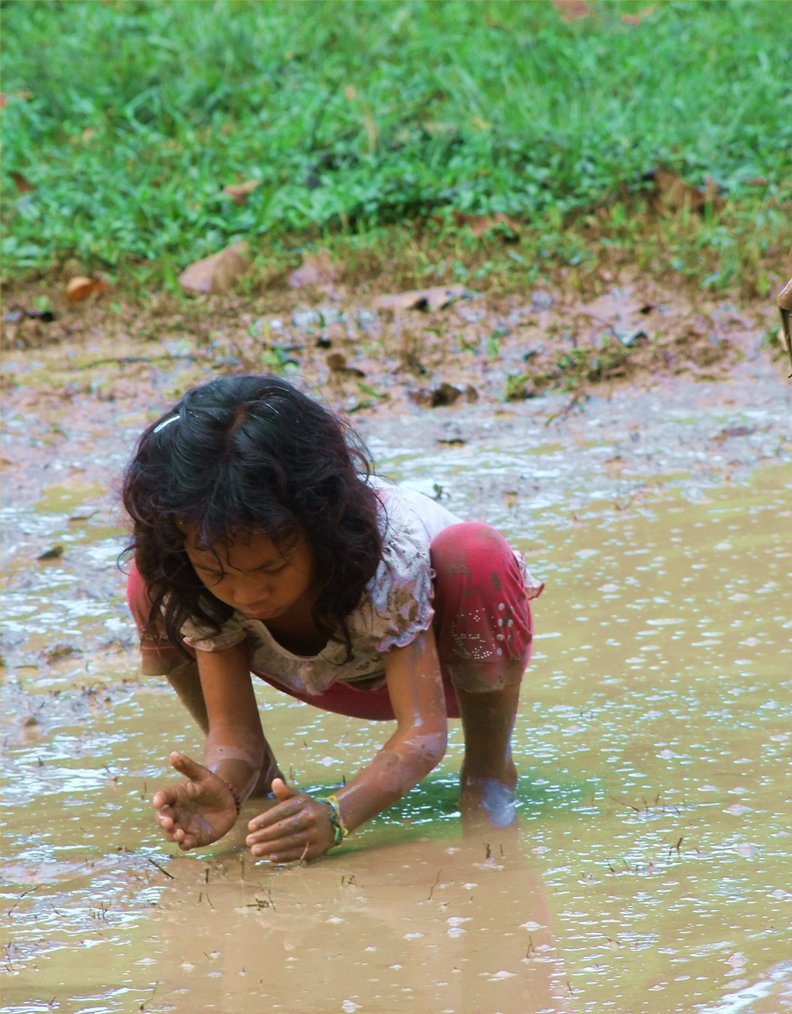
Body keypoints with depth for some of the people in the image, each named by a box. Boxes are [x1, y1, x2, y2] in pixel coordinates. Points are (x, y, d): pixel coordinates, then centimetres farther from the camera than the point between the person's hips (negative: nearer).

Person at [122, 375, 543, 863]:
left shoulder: (391, 547, -42)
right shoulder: (182, 574, -32)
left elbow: (423, 733, -43)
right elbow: (232, 729, -27)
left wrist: (335, 816, -63)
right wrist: (221, 788, -53)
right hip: (338, 678, 3)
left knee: (474, 556, -40)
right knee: (149, 587, -22)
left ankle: (490, 768, -15)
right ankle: (259, 770, 1)